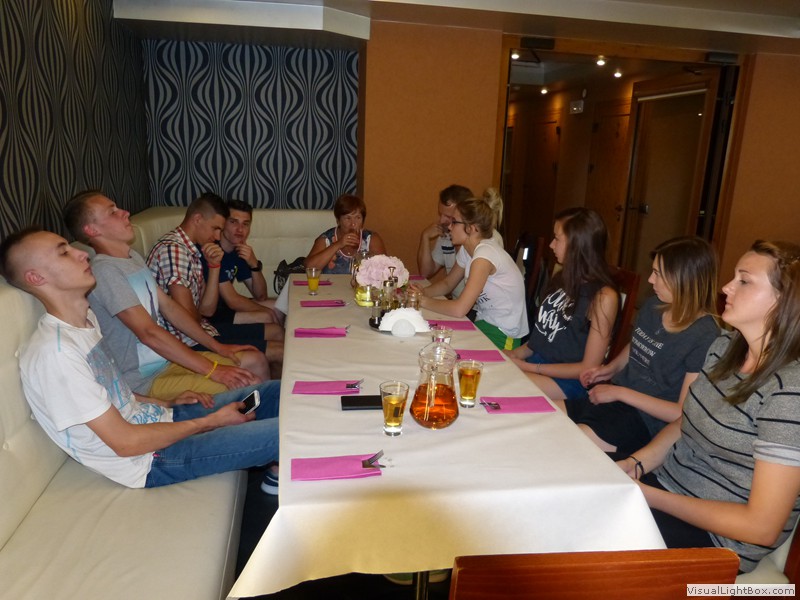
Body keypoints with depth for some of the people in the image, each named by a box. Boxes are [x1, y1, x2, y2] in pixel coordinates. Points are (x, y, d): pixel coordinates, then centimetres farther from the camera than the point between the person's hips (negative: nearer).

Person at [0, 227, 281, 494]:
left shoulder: (86, 317, 5)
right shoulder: (53, 351, -23)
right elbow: (125, 442, -21)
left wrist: (166, 404, 5)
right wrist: (211, 421, -14)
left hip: (154, 417, 9)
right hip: (150, 459, -9)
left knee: (276, 391, 5)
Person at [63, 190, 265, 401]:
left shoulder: (134, 257, 10)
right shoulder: (104, 271, -19)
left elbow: (169, 306, 13)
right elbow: (148, 333, -24)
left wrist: (217, 347, 9)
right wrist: (212, 370, -23)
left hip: (166, 359, 9)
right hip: (143, 381, -9)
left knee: (255, 360, 5)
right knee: (248, 386, -21)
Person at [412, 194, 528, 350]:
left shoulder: (485, 255, -26)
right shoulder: (466, 249, 2)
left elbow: (459, 309, -30)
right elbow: (447, 283, 15)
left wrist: (426, 301, -17)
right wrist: (423, 292, -5)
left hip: (503, 334, -8)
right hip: (484, 320, 8)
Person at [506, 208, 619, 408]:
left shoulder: (603, 297, -15)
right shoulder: (563, 278, 9)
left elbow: (588, 368, -13)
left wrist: (530, 367, -13)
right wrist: (516, 354, 0)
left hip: (567, 379, -7)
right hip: (535, 361, 7)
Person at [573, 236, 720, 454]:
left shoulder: (705, 337, -17)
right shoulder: (653, 306, 6)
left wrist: (619, 392, -15)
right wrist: (610, 368, 8)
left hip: (644, 422, -8)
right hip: (614, 398, 8)